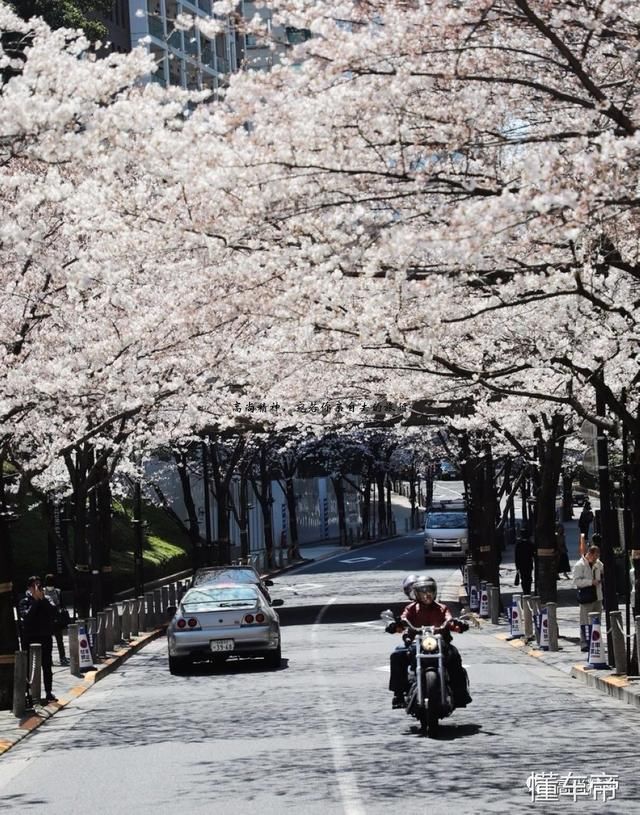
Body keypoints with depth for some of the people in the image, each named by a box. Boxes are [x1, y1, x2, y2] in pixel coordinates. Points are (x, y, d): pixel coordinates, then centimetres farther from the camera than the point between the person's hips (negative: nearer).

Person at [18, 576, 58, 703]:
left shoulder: (46, 601, 8)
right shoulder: (24, 602, 0)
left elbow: (53, 613, -9)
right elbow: (27, 615, -18)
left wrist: (43, 599, -13)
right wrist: (36, 600, -15)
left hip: (45, 637, 3)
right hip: (30, 638, -3)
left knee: (47, 666, 6)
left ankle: (49, 692, 11)